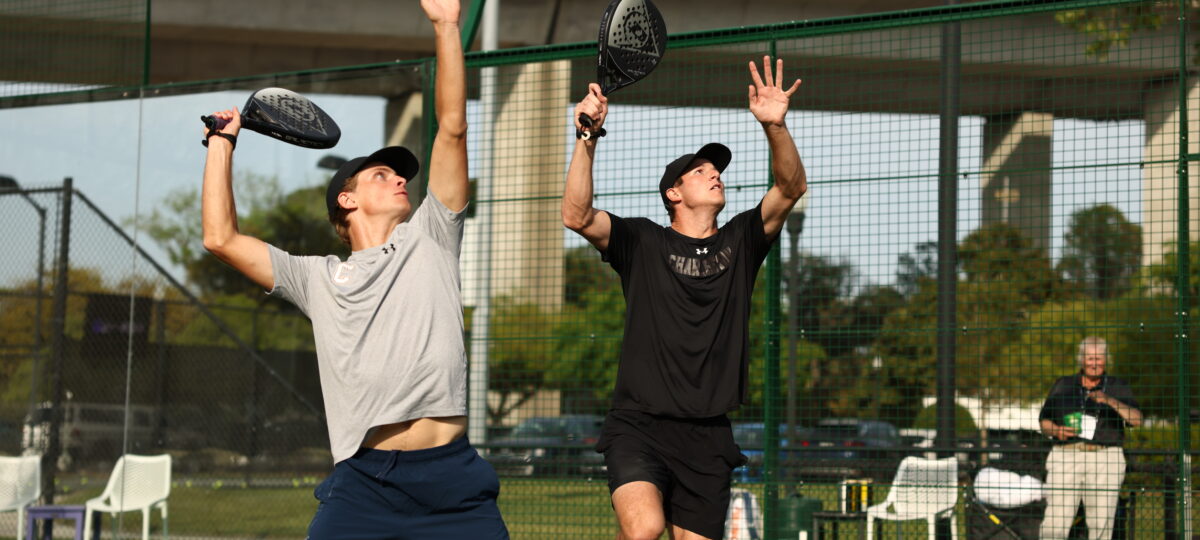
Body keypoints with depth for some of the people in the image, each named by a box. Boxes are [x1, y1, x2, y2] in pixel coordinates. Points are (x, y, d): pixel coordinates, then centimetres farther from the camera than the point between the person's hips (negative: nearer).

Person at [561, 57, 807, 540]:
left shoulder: (740, 242, 13)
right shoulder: (642, 242, 5)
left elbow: (791, 188, 0)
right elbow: (576, 216, -10)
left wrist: (775, 127, -18)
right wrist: (587, 139, -21)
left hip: (708, 437, 4)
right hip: (639, 426, -3)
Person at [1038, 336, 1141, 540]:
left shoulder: (1117, 387, 11)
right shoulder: (1062, 385, 14)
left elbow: (1136, 420, -3)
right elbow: (1044, 421, 17)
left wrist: (1110, 401, -18)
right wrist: (1056, 430, -5)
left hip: (1104, 458, 0)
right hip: (1065, 457, 0)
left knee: (1102, 522, -4)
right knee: (1056, 520, -9)